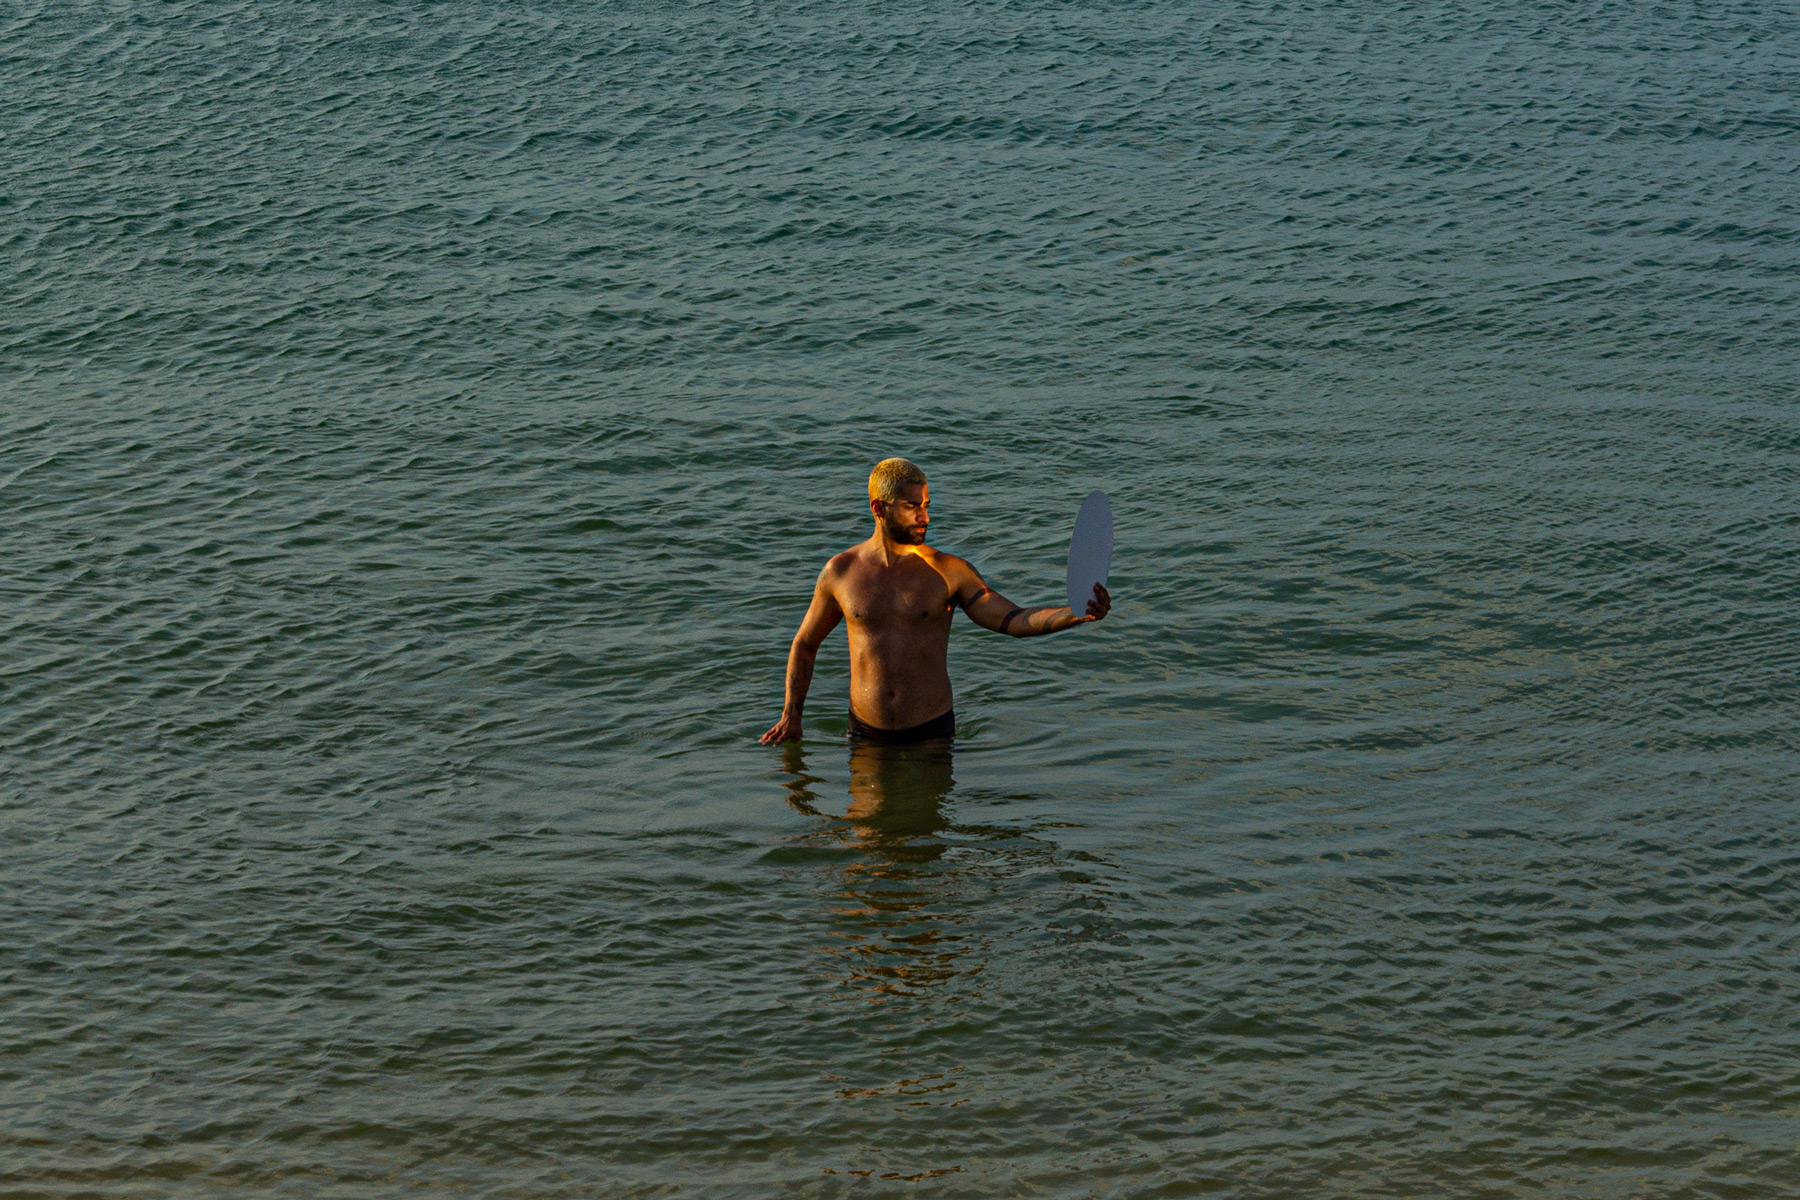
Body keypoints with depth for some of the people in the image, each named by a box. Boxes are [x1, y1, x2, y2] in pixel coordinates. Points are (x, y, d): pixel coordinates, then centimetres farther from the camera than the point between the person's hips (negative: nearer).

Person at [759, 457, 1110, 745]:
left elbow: (1015, 620, -12)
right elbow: (804, 645, 13)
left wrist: (1079, 613, -29)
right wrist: (790, 715, 4)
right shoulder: (841, 571, 0)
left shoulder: (949, 571, -4)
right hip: (866, 734, 1)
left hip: (932, 731, -1)